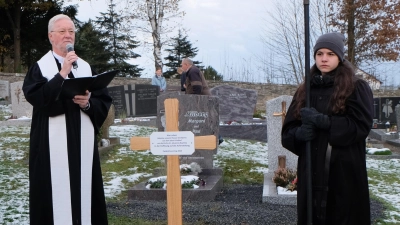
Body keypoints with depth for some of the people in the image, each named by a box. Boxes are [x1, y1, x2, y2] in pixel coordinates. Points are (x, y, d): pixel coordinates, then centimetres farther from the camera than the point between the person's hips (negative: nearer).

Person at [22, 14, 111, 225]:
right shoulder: (40, 67, 2)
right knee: (55, 191, -3)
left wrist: (88, 103, -12)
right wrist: (62, 73, -18)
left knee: (84, 188, 6)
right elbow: (36, 97, -15)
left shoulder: (86, 67, 12)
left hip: (83, 141, 4)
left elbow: (104, 102, 8)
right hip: (53, 142, -3)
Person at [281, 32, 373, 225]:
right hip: (311, 171, 4)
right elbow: (288, 130, 10)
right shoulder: (305, 90, 13)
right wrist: (300, 133, -12)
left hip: (345, 171, -4)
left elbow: (361, 126, -11)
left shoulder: (357, 88, 1)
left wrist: (322, 121, -19)